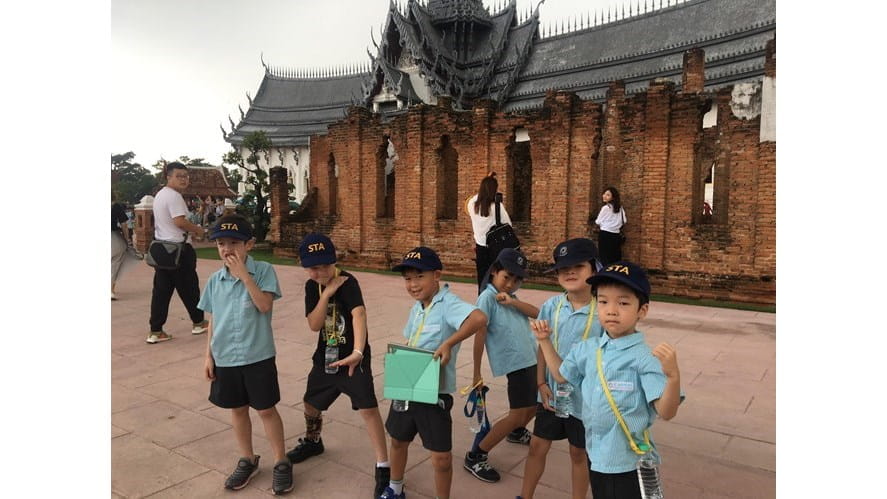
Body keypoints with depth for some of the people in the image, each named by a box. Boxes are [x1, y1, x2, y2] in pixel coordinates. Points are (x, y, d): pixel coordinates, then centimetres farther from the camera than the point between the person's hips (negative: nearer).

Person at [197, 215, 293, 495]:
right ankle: (247, 461, 35)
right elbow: (213, 321, 8)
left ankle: (281, 463, 22)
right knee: (238, 409, 17)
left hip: (259, 356, -4)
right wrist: (208, 356, 7)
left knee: (266, 410, 6)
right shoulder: (215, 280, 2)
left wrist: (244, 274, -25)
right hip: (225, 358, 4)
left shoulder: (263, 271, -11)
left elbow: (265, 305, -23)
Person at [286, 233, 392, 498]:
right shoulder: (311, 286, -2)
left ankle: (383, 467, -2)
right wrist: (327, 293, -23)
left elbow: (359, 314, -39)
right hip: (325, 356, 7)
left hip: (352, 357, -6)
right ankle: (313, 441, 52)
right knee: (311, 403, 21)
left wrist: (358, 352, -55)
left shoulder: (348, 282, -22)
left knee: (368, 407, -14)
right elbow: (314, 325, -10)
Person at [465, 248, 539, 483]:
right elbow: (479, 334, -16)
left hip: (532, 358, 9)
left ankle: (518, 431, 49)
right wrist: (477, 372, -19)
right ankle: (475, 457, 1)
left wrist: (513, 301, -15)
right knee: (517, 415, -9)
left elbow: (537, 313, 0)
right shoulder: (487, 297, -12)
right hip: (516, 362, -8)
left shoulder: (510, 296, 13)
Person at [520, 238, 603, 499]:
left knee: (579, 453, 16)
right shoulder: (551, 306, -5)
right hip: (552, 393, 3)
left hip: (585, 396, -3)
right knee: (537, 446, 17)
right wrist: (541, 383, -3)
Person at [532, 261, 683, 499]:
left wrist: (673, 376, -40)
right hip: (596, 455, 6)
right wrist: (545, 341, 11)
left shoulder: (644, 358, -21)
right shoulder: (587, 349, -2)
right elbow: (561, 375, 16)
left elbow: (666, 412, -23)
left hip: (628, 462, -6)